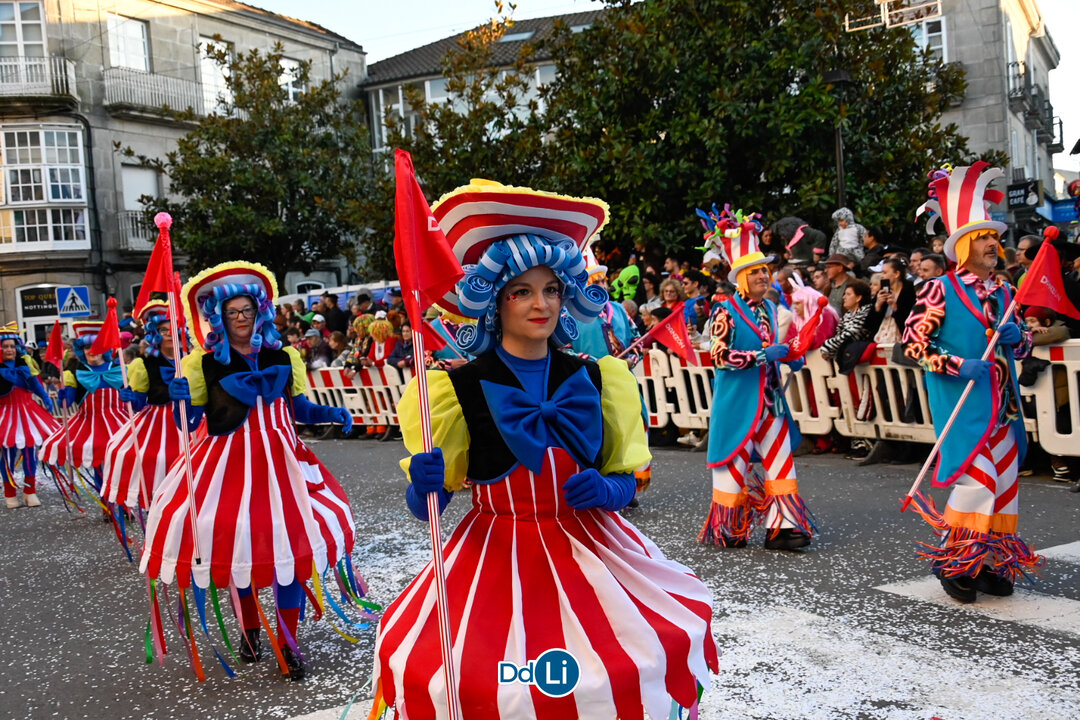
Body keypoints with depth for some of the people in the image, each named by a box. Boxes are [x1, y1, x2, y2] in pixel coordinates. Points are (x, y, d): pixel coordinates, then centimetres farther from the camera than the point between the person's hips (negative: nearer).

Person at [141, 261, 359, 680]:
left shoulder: (283, 359, 7)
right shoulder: (204, 364, 1)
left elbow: (299, 409, 12)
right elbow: (189, 421, 0)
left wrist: (333, 414, -4)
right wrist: (181, 399, -19)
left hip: (278, 459, 1)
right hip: (227, 463, -1)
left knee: (289, 542, -5)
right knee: (236, 544, 5)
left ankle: (288, 642, 9)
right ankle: (250, 631, 30)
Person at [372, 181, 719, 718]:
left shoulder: (594, 379, 4)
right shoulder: (461, 387, -4)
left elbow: (625, 477, 10)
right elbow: (425, 505, -2)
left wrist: (606, 490, -12)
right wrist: (425, 486, -24)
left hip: (588, 550, 3)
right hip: (495, 557, -2)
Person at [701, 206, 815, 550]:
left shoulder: (769, 308, 11)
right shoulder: (726, 311, -10)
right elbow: (719, 356, -18)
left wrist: (788, 357, 3)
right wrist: (762, 355, -21)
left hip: (769, 398, 6)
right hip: (738, 399, -6)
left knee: (779, 457, 2)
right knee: (735, 460, 3)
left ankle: (781, 526, 6)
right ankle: (728, 529, 18)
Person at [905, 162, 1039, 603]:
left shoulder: (1002, 294, 12)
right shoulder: (939, 290, -7)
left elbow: (1023, 345, 19)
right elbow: (912, 342, -9)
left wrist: (1016, 337, -4)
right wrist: (956, 365, -20)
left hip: (1002, 403, 7)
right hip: (961, 401, -7)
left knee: (1004, 476, 10)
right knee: (976, 477, -11)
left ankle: (991, 562, 23)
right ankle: (953, 562, 5)